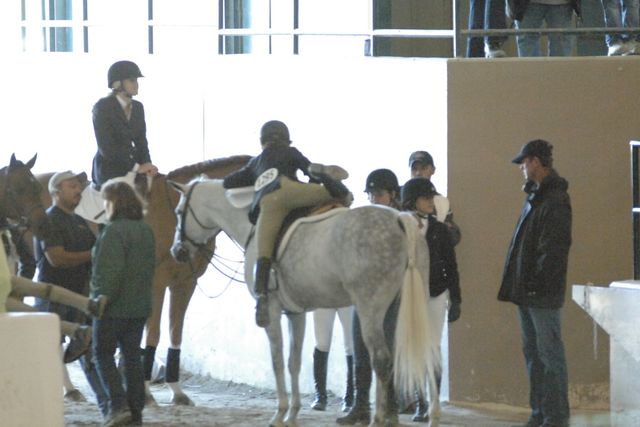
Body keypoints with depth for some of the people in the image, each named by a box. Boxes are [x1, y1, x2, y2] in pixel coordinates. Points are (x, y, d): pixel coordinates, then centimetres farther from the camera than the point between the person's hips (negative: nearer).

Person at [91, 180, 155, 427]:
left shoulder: (114, 231, -17)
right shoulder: (145, 230, 10)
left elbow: (109, 272, -21)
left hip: (115, 306, -8)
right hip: (140, 305, 8)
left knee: (103, 353, 3)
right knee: (132, 355, 11)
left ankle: (119, 405, -10)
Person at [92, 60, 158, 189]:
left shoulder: (138, 107, 13)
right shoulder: (102, 107, -8)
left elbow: (141, 141, 14)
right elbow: (106, 148, -14)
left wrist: (147, 164, -6)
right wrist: (136, 167, -18)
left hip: (131, 170, 6)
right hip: (108, 172, -6)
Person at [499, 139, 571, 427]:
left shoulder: (555, 200, -14)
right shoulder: (535, 195, 15)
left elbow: (555, 247, -20)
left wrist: (537, 282, -21)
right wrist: (517, 283, 13)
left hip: (543, 294, -10)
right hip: (526, 290, 10)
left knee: (549, 353, -5)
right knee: (533, 352, 12)